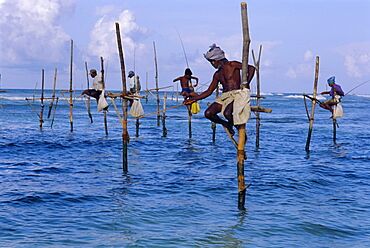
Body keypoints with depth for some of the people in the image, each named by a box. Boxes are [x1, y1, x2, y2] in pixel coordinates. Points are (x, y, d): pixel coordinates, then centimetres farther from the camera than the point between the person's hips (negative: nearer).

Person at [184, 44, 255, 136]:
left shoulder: (232, 65, -1)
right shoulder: (217, 74, 17)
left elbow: (252, 68, -6)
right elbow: (209, 91, 19)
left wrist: (247, 83, -16)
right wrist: (193, 99, 14)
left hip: (237, 94, -7)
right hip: (225, 97, 7)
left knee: (227, 113, -36)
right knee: (208, 113, -15)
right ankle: (226, 124, 11)